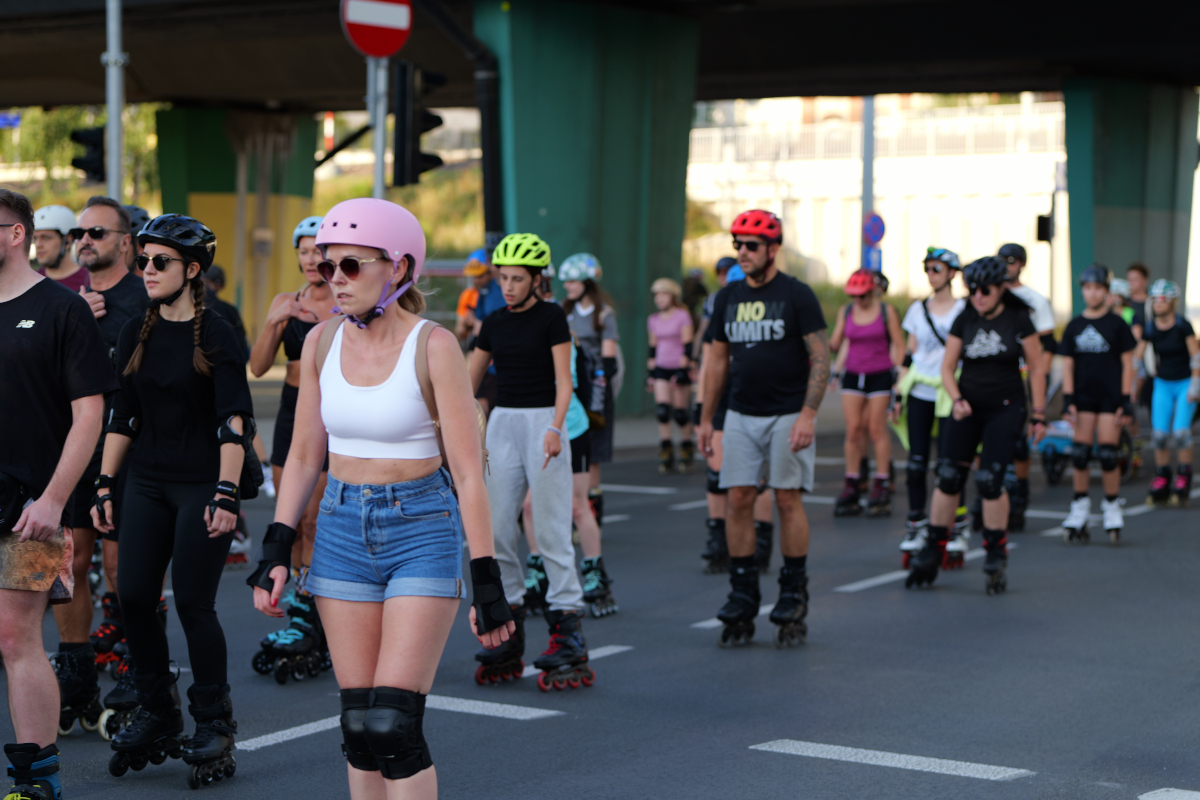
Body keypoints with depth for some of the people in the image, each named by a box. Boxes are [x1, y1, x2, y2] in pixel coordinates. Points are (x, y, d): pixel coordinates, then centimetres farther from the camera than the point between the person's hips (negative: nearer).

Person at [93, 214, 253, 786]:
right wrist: (105, 483, 10)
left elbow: (234, 423, -13)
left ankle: (214, 726, 8)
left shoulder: (215, 336, -8)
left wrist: (225, 495, -20)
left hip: (202, 483, -5)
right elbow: (122, 415, 14)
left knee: (193, 602, -7)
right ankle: (157, 715, 17)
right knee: (133, 596, 0)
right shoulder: (135, 334, 9)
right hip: (147, 482, 6)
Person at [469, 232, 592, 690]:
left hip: (542, 422, -5)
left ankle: (567, 626, -6)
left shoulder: (551, 318, -3)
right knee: (496, 531, 3)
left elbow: (563, 381, -9)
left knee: (551, 531, -8)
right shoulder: (493, 324, 11)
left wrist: (555, 428, -23)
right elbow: (469, 382, 15)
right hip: (502, 424, 5)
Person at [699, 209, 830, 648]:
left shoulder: (796, 295, -6)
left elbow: (821, 357, -9)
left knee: (788, 500, -3)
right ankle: (742, 598, 6)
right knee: (739, 500, 0)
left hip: (788, 414, -5)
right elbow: (718, 361, 16)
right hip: (741, 416, 5)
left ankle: (793, 595, 7)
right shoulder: (728, 297, 10)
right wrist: (706, 418, 12)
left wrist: (808, 414, -18)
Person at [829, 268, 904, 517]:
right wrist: (827, 345, -18)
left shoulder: (886, 311, -3)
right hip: (853, 375, 3)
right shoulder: (845, 311, 7)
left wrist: (898, 374, -7)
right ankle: (851, 487, 4)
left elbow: (899, 345, -1)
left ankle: (881, 487, 3)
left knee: (876, 429, -3)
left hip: (880, 375, -3)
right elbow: (835, 343, 4)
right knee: (853, 430, 0)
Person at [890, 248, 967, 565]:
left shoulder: (964, 309, 0)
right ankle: (915, 527, 9)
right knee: (917, 462, 1)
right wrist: (898, 394, 9)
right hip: (918, 393, 4)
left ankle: (956, 530, 5)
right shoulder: (917, 310, 12)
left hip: (949, 394, -4)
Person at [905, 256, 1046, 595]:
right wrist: (957, 399, -12)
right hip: (967, 407, 3)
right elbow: (947, 367, 6)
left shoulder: (1018, 320, -6)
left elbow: (1037, 368, 1)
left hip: (1006, 408, -3)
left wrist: (1038, 414, 0)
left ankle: (996, 554, 5)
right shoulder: (964, 321, 1)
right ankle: (933, 551, 7)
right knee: (948, 477, -4)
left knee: (989, 481, -12)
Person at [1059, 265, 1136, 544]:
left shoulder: (1116, 325, 0)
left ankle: (1112, 506, 8)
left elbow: (1127, 364, 1)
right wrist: (1068, 400, -1)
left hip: (1110, 398, -3)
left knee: (1107, 455, -5)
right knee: (1080, 454, 0)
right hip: (1083, 398, 3)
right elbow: (1067, 364, 8)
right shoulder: (1074, 326, 8)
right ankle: (1080, 506, 10)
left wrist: (1125, 400, -5)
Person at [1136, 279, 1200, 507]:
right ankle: (1161, 482, 6)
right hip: (1162, 384, 3)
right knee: (1160, 433, -4)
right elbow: (1137, 357, 0)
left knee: (1181, 432, -13)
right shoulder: (1150, 328, -4)